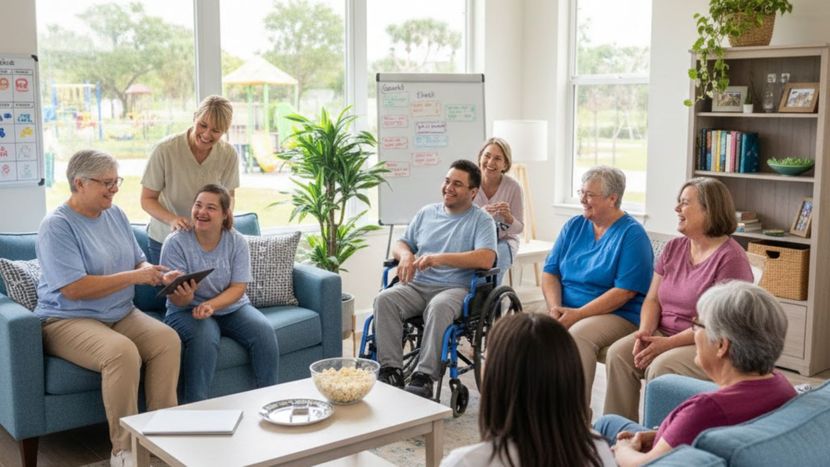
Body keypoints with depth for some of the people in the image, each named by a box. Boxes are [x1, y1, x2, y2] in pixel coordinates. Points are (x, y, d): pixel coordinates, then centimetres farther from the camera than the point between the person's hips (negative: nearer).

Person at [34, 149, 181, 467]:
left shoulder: (116, 215, 8)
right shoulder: (57, 226, -14)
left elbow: (138, 262, 14)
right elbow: (73, 289, -23)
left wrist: (160, 276, -9)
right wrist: (133, 277, -21)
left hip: (121, 315, 7)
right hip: (68, 321, -7)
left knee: (168, 340, -20)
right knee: (122, 352, -34)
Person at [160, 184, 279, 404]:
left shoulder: (237, 242, -5)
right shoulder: (176, 243, -12)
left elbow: (238, 288, -9)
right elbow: (175, 299, -13)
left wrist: (211, 305, -27)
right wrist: (185, 297, -39)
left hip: (231, 307, 3)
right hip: (187, 311, -3)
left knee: (264, 332, -23)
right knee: (204, 338, -35)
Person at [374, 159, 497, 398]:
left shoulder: (482, 220, 3)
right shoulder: (426, 213, 19)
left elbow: (486, 259, -14)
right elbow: (401, 244, 25)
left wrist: (441, 258, -20)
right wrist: (405, 255, -2)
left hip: (455, 288, -5)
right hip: (417, 284, 5)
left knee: (439, 307, -38)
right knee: (384, 299, -25)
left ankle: (424, 376, -33)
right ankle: (390, 370, -23)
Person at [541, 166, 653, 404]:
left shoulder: (632, 235, -6)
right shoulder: (574, 226, 13)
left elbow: (624, 291, -14)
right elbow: (550, 272, 11)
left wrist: (578, 314, -19)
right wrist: (555, 308, -9)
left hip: (617, 314, -5)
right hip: (568, 311, 5)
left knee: (577, 334, -35)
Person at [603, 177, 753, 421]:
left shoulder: (730, 257, -13)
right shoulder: (673, 248, 11)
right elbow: (652, 299, 11)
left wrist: (668, 343, -21)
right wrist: (645, 331, -10)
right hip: (664, 334, 7)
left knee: (661, 367, -33)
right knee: (618, 353, -19)